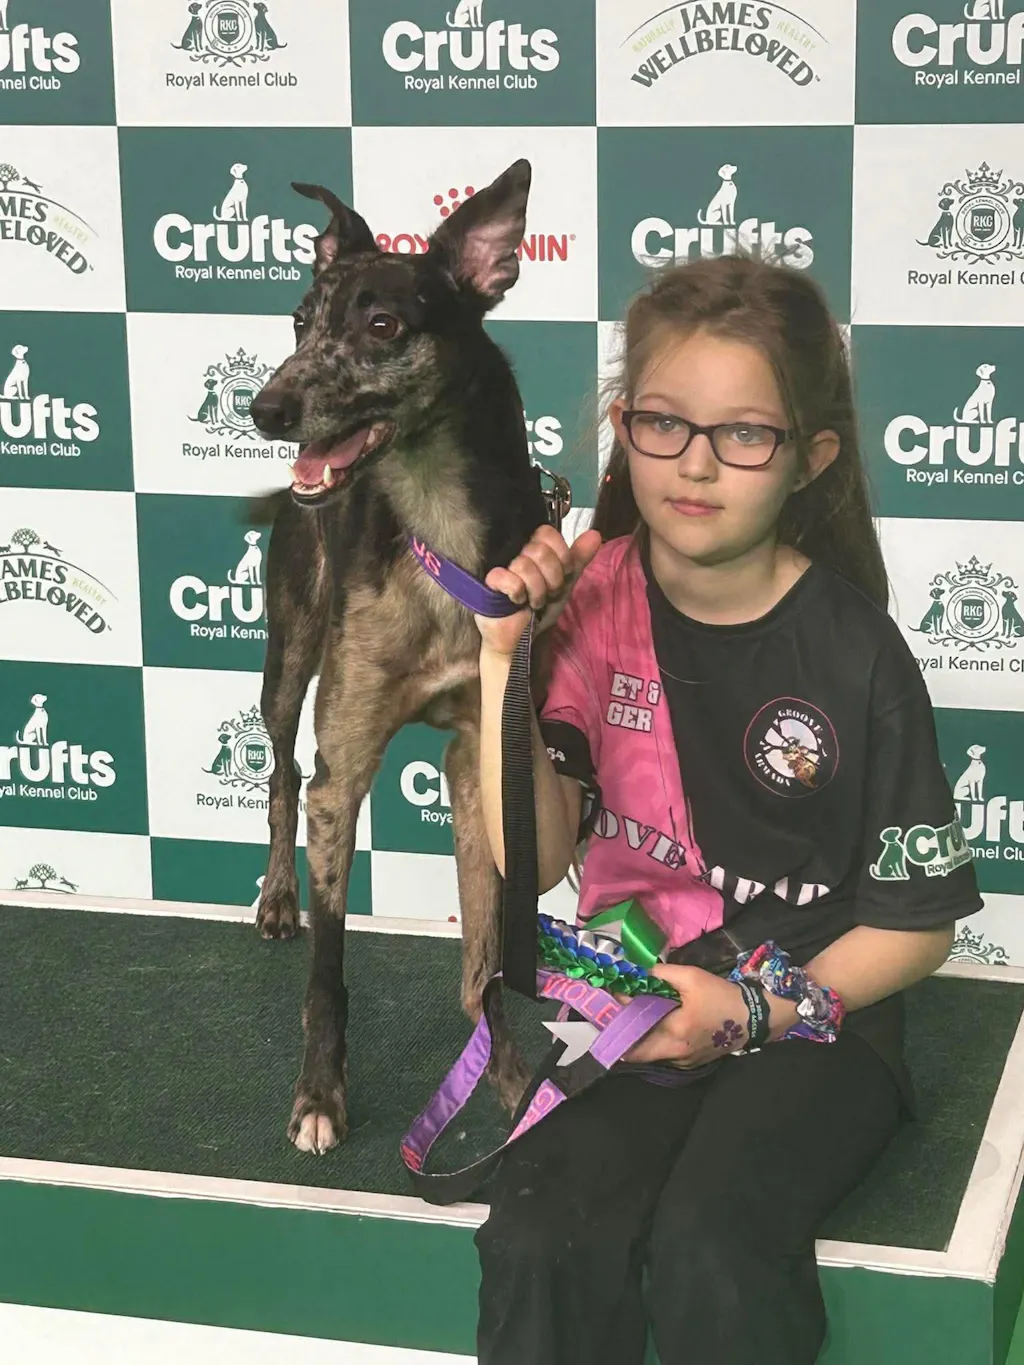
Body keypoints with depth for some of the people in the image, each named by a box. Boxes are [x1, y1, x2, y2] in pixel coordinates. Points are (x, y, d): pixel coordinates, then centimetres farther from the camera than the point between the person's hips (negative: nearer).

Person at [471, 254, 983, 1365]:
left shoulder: (854, 655, -9)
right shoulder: (590, 604, -1)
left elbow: (918, 921, -2)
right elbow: (534, 861, -8)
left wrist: (755, 1011, -14)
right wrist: (504, 657, -17)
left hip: (814, 1013, -2)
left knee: (706, 1250, -29)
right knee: (542, 1244, -26)